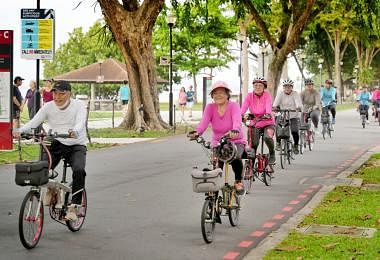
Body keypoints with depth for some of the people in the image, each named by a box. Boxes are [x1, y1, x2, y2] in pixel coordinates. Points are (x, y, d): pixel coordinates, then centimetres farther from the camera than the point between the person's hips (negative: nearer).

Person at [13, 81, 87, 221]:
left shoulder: (78, 105, -7)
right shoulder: (48, 106, 1)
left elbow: (80, 122, -25)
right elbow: (34, 121, -10)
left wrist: (75, 132, -49)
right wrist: (20, 130, -31)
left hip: (76, 146, -2)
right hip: (56, 144, 3)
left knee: (79, 171, -30)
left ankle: (74, 206, -18)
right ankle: (50, 188, 10)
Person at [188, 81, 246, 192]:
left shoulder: (234, 106, -11)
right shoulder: (210, 107, -3)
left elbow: (237, 120, -30)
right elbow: (204, 121, -20)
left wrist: (235, 130, -55)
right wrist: (196, 132, -43)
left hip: (235, 141, -2)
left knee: (235, 158, -31)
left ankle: (238, 181, -3)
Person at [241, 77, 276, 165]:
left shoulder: (267, 95, -11)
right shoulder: (249, 96, -6)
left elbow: (268, 105, -29)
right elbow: (244, 107, -20)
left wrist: (268, 114, -51)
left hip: (268, 123, -2)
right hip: (255, 124, 2)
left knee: (268, 137, -30)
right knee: (253, 144, -7)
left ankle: (272, 154, -2)